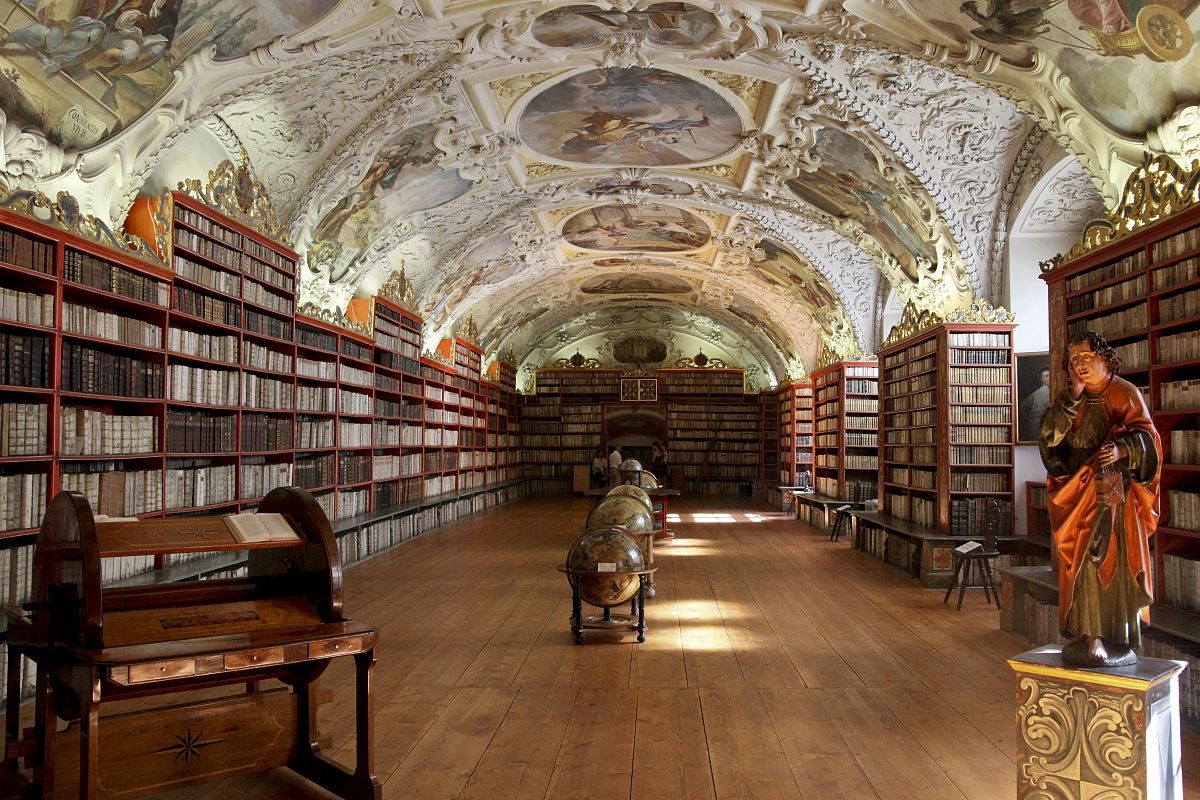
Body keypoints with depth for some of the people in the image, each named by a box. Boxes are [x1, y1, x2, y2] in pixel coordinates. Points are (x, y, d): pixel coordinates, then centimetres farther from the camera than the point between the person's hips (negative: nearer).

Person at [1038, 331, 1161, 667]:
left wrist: (1122, 449, -27)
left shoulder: (1125, 393, 0)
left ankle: (1120, 639, 3)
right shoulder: (1067, 399, 9)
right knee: (1083, 561, -3)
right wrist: (1073, 398, -13)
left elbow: (1146, 438, -7)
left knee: (1116, 560, -5)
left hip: (1116, 492, -3)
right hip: (1080, 495, 3)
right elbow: (1050, 436, -6)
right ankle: (1088, 635, 0)